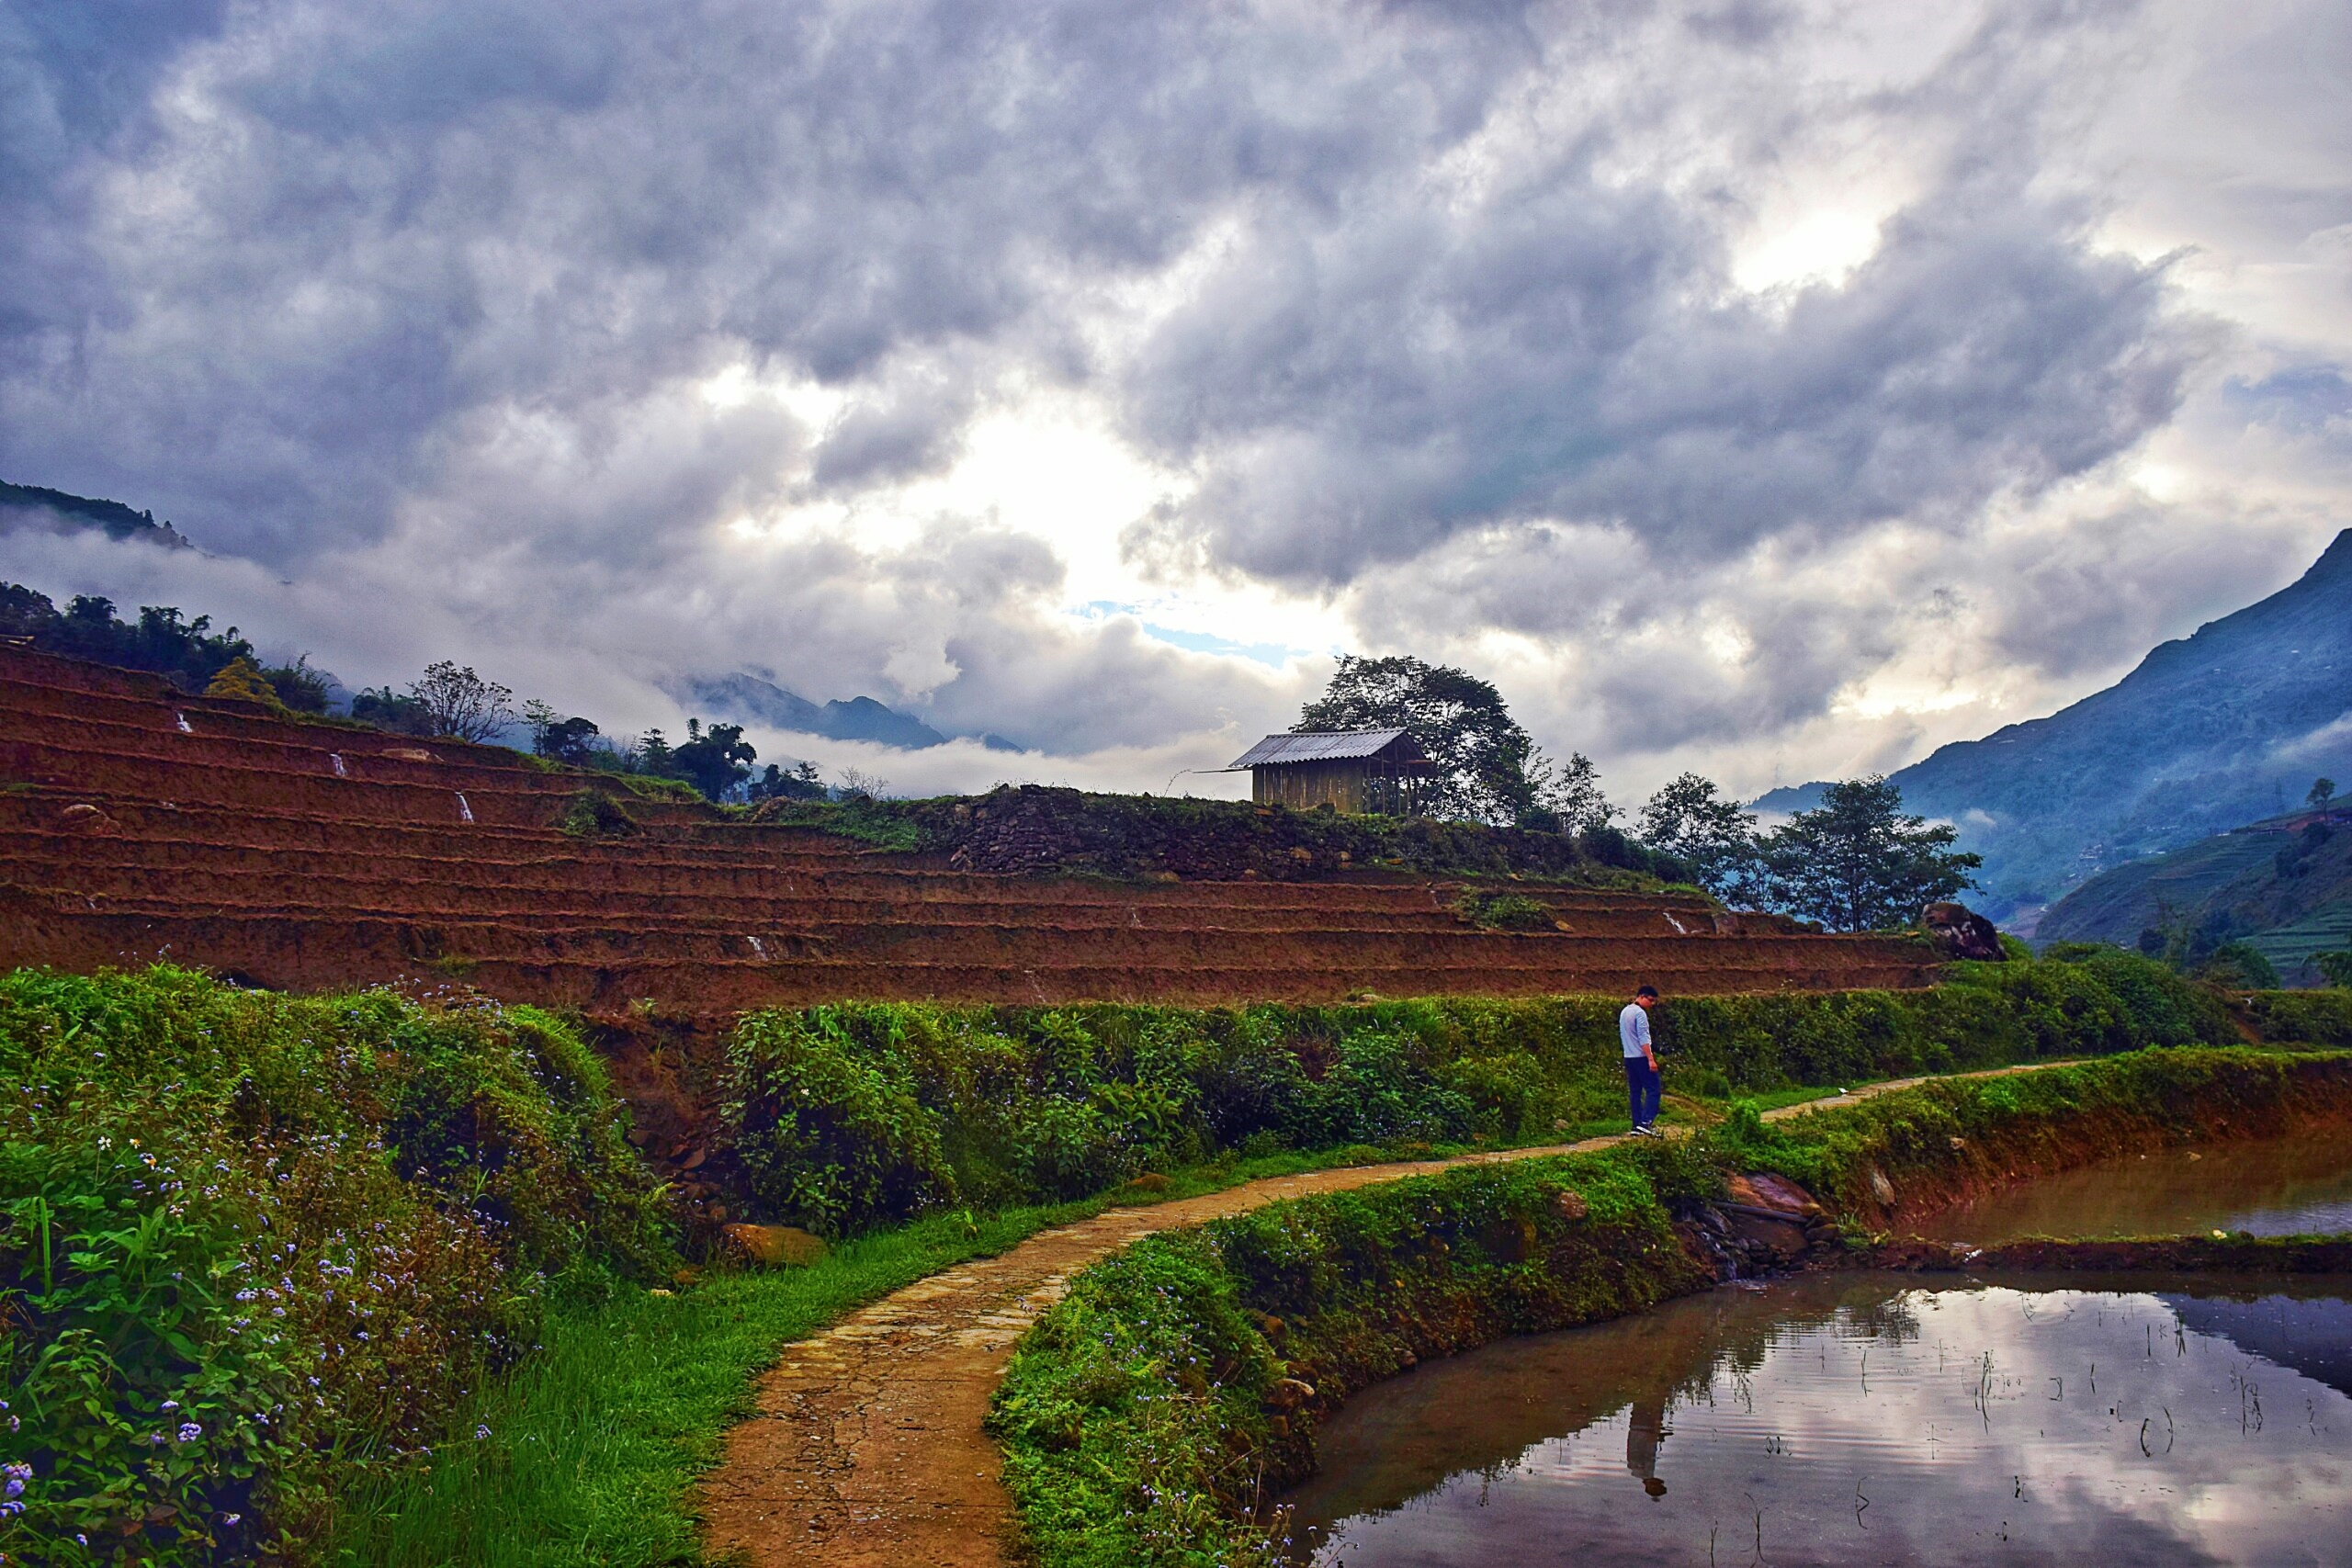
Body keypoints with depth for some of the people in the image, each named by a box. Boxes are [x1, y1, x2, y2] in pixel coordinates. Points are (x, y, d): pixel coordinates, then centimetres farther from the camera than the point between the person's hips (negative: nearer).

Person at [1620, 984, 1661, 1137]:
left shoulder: (1624, 1012, 15)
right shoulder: (1640, 1013, -13)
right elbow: (1643, 1038, -19)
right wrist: (1651, 1059, -22)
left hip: (1629, 1057, 9)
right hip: (1641, 1057, -9)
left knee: (1635, 1092, 9)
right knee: (1652, 1090, -7)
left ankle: (1637, 1125, 8)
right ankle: (1645, 1122, -17)